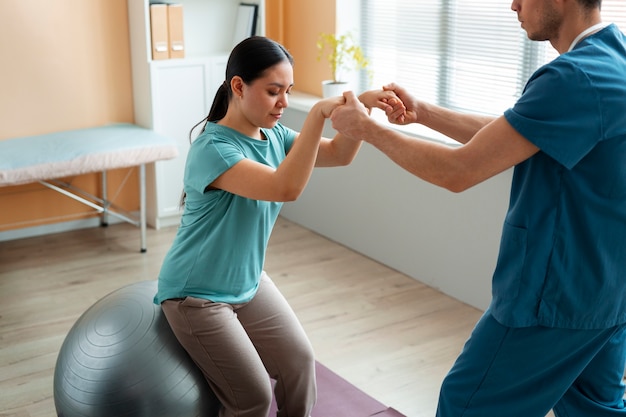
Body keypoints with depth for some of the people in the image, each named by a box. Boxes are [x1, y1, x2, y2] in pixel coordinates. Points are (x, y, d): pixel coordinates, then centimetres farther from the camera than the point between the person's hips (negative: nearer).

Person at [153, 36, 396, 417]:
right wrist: (317, 114, -43)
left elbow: (339, 155, -6)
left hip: (248, 281, 7)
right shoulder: (212, 149, -27)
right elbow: (285, 188, -41)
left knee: (300, 362, 2)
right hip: (198, 294, -7)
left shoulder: (274, 135, -3)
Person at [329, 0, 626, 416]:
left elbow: (458, 171, -24)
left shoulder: (574, 78, -26)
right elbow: (506, 135, 12)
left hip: (556, 294, -9)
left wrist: (365, 128, -12)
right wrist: (423, 112, 7)